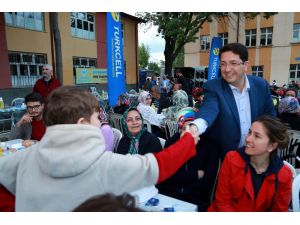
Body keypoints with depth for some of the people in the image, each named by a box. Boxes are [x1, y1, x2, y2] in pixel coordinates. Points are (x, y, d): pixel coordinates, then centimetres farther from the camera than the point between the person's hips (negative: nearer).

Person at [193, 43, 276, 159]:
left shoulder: (261, 85, -6)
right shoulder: (213, 87, -17)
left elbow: (270, 116, 6)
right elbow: (209, 109, -37)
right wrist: (196, 127, -58)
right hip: (222, 155, -3)